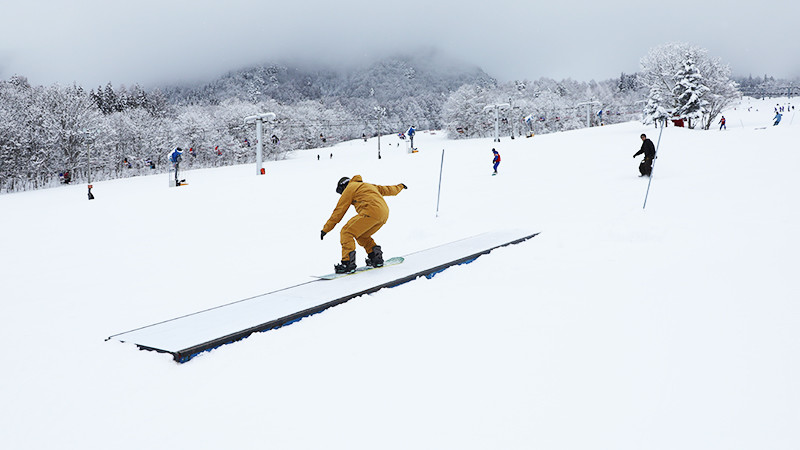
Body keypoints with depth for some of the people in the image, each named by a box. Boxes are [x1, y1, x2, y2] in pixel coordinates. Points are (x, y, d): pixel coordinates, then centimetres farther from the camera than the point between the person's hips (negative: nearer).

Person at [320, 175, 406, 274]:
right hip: (384, 214, 9)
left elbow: (339, 211, 9)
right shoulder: (368, 186, 33)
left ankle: (348, 263, -18)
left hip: (371, 211, -8)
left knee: (346, 232, -5)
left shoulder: (349, 188, 11)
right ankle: (376, 258, 21)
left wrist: (326, 229, 12)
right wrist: (400, 186, 66)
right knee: (361, 235, 25)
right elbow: (387, 190, 45)